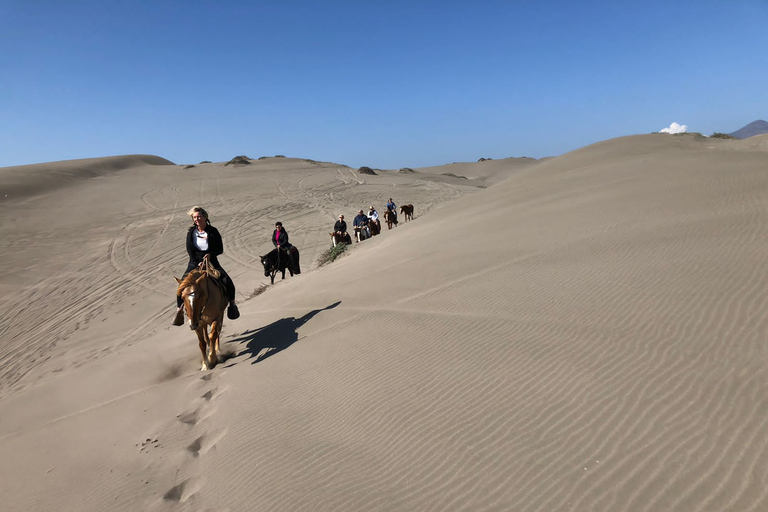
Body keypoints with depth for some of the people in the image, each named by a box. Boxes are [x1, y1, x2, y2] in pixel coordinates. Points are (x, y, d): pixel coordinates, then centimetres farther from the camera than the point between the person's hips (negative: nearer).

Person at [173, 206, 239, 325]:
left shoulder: (213, 231, -6)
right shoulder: (191, 232, 0)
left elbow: (220, 249, -4)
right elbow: (189, 249, -3)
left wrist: (210, 254, -21)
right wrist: (197, 263, -13)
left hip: (211, 262, -1)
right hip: (195, 263, 2)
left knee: (227, 282, -18)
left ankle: (232, 303, 8)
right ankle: (179, 309, 3)